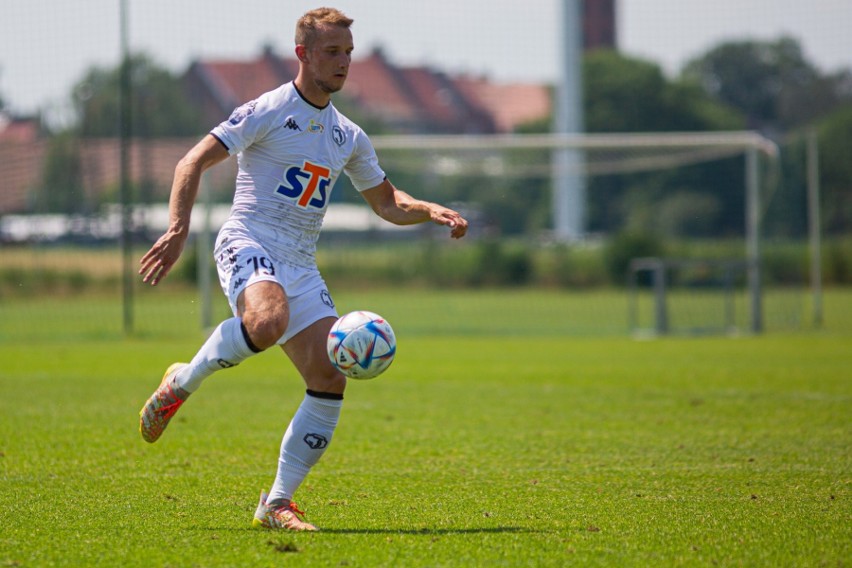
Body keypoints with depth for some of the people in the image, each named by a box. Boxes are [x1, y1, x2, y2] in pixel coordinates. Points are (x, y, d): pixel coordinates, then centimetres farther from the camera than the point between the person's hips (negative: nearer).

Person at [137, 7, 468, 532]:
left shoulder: (349, 137, 18)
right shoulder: (267, 112, -2)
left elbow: (388, 202, 28)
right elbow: (193, 163, -7)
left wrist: (433, 212, 8)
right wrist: (178, 228, -22)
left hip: (301, 265, 6)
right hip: (249, 245, -6)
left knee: (330, 379, -10)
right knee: (267, 322, -39)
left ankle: (278, 503, -3)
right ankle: (181, 384, -11)